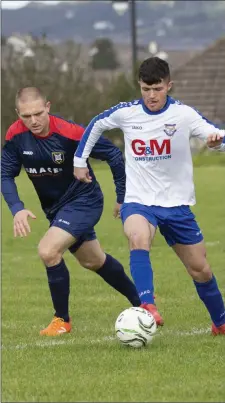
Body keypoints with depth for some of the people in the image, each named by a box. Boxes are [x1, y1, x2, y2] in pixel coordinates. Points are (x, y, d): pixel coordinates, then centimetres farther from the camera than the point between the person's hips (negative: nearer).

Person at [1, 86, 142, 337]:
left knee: (48, 250, -24)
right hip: (55, 208, 7)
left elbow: (113, 155, -17)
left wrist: (123, 198, -11)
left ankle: (62, 320, -5)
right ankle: (141, 304, 43)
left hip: (84, 201, -7)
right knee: (93, 261, 21)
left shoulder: (70, 133, -28)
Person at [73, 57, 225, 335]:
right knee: (138, 237, -36)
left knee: (200, 271, 10)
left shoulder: (182, 114, -10)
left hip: (177, 204, 1)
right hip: (138, 202, -1)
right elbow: (95, 125, 14)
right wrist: (79, 160, 15)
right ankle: (147, 307, -45)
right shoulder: (125, 113, -5)